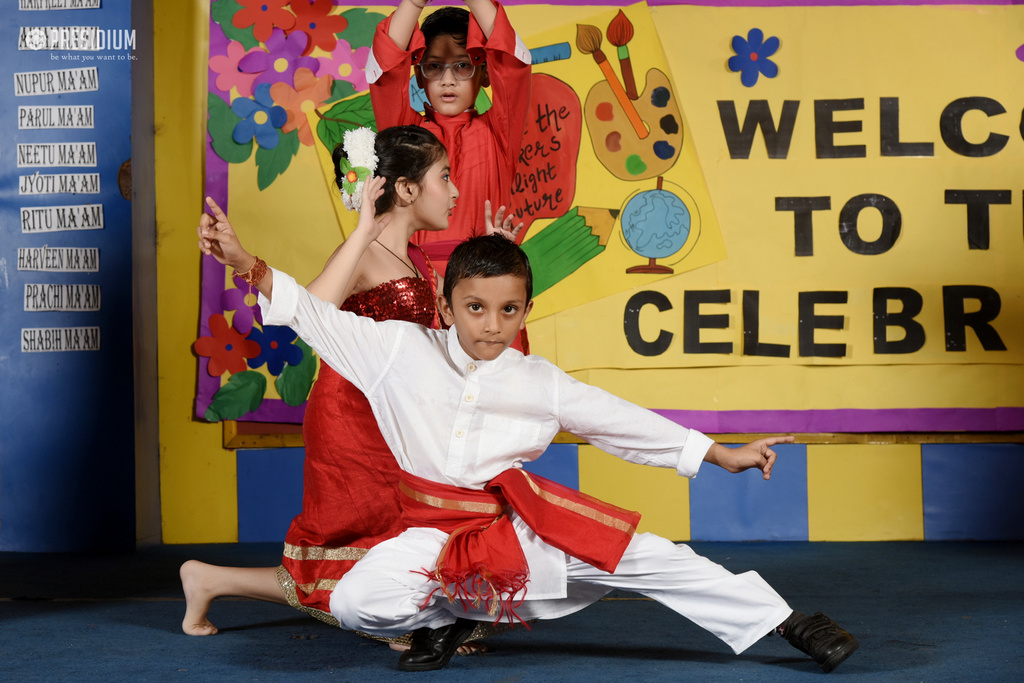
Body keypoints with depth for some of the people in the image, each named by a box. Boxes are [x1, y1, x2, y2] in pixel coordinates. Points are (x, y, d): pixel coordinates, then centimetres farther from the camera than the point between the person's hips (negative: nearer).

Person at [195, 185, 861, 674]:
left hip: (526, 524, 1)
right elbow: (320, 318, 0)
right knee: (356, 602, -26)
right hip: (437, 533, -1)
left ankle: (790, 624, 2)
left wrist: (722, 454, 8)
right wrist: (250, 265, -12)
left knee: (646, 556, -12)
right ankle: (451, 615, 7)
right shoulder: (402, 350, -1)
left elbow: (619, 420, 7)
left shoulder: (540, 382, 3)